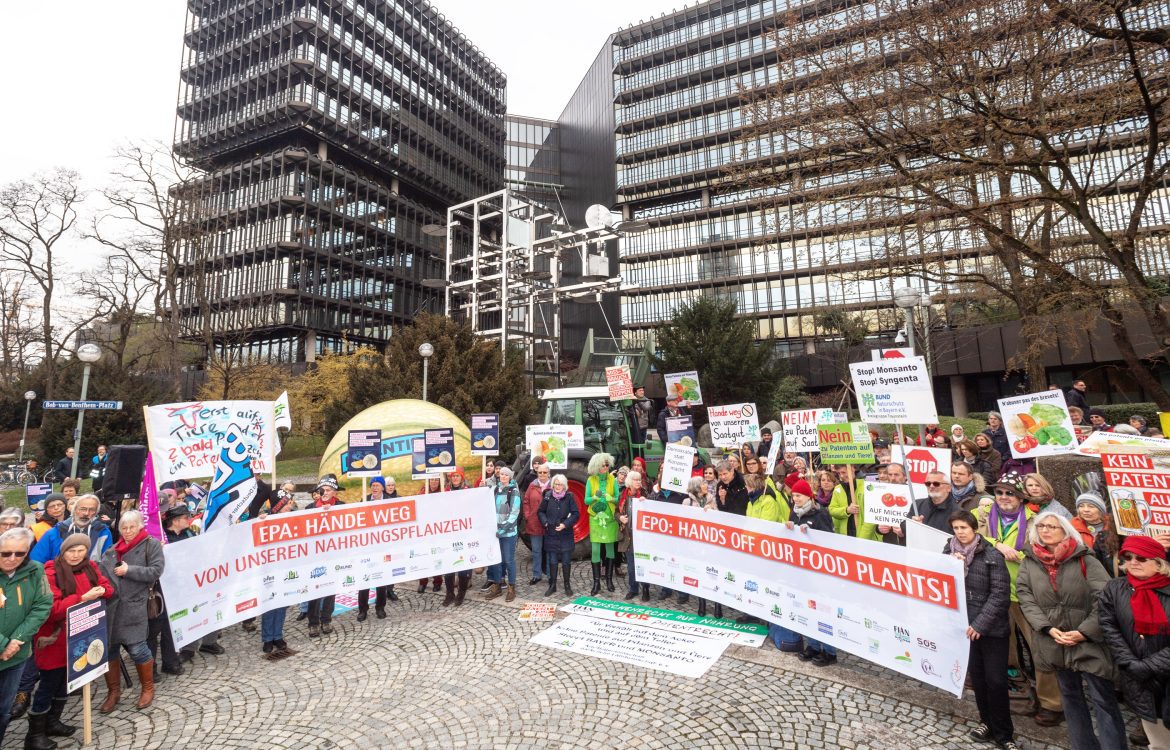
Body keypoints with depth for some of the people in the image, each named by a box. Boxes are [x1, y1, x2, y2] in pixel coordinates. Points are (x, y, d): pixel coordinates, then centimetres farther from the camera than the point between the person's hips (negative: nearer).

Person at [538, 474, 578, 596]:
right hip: (551, 534, 1)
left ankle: (567, 585, 21)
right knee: (552, 561, 8)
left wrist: (565, 524, -15)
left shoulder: (569, 497, -6)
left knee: (566, 561, 5)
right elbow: (540, 512, 9)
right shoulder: (548, 496, -1)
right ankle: (552, 585, 22)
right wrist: (545, 522, -7)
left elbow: (576, 514, -5)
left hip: (566, 535, -1)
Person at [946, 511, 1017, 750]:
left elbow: (1000, 594, -13)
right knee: (977, 677, 13)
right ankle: (987, 722, 31)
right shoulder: (949, 552, 2)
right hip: (964, 625, 4)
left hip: (992, 628, -4)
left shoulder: (992, 555, -11)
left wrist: (980, 624, -17)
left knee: (996, 680, 0)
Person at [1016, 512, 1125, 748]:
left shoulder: (1085, 560, -6)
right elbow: (1026, 599, -1)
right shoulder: (1029, 563, 3)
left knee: (1103, 699, -2)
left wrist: (1085, 632, -16)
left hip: (1088, 640, -4)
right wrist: (1048, 628, -12)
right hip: (1055, 641, 4)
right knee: (1070, 696, 18)